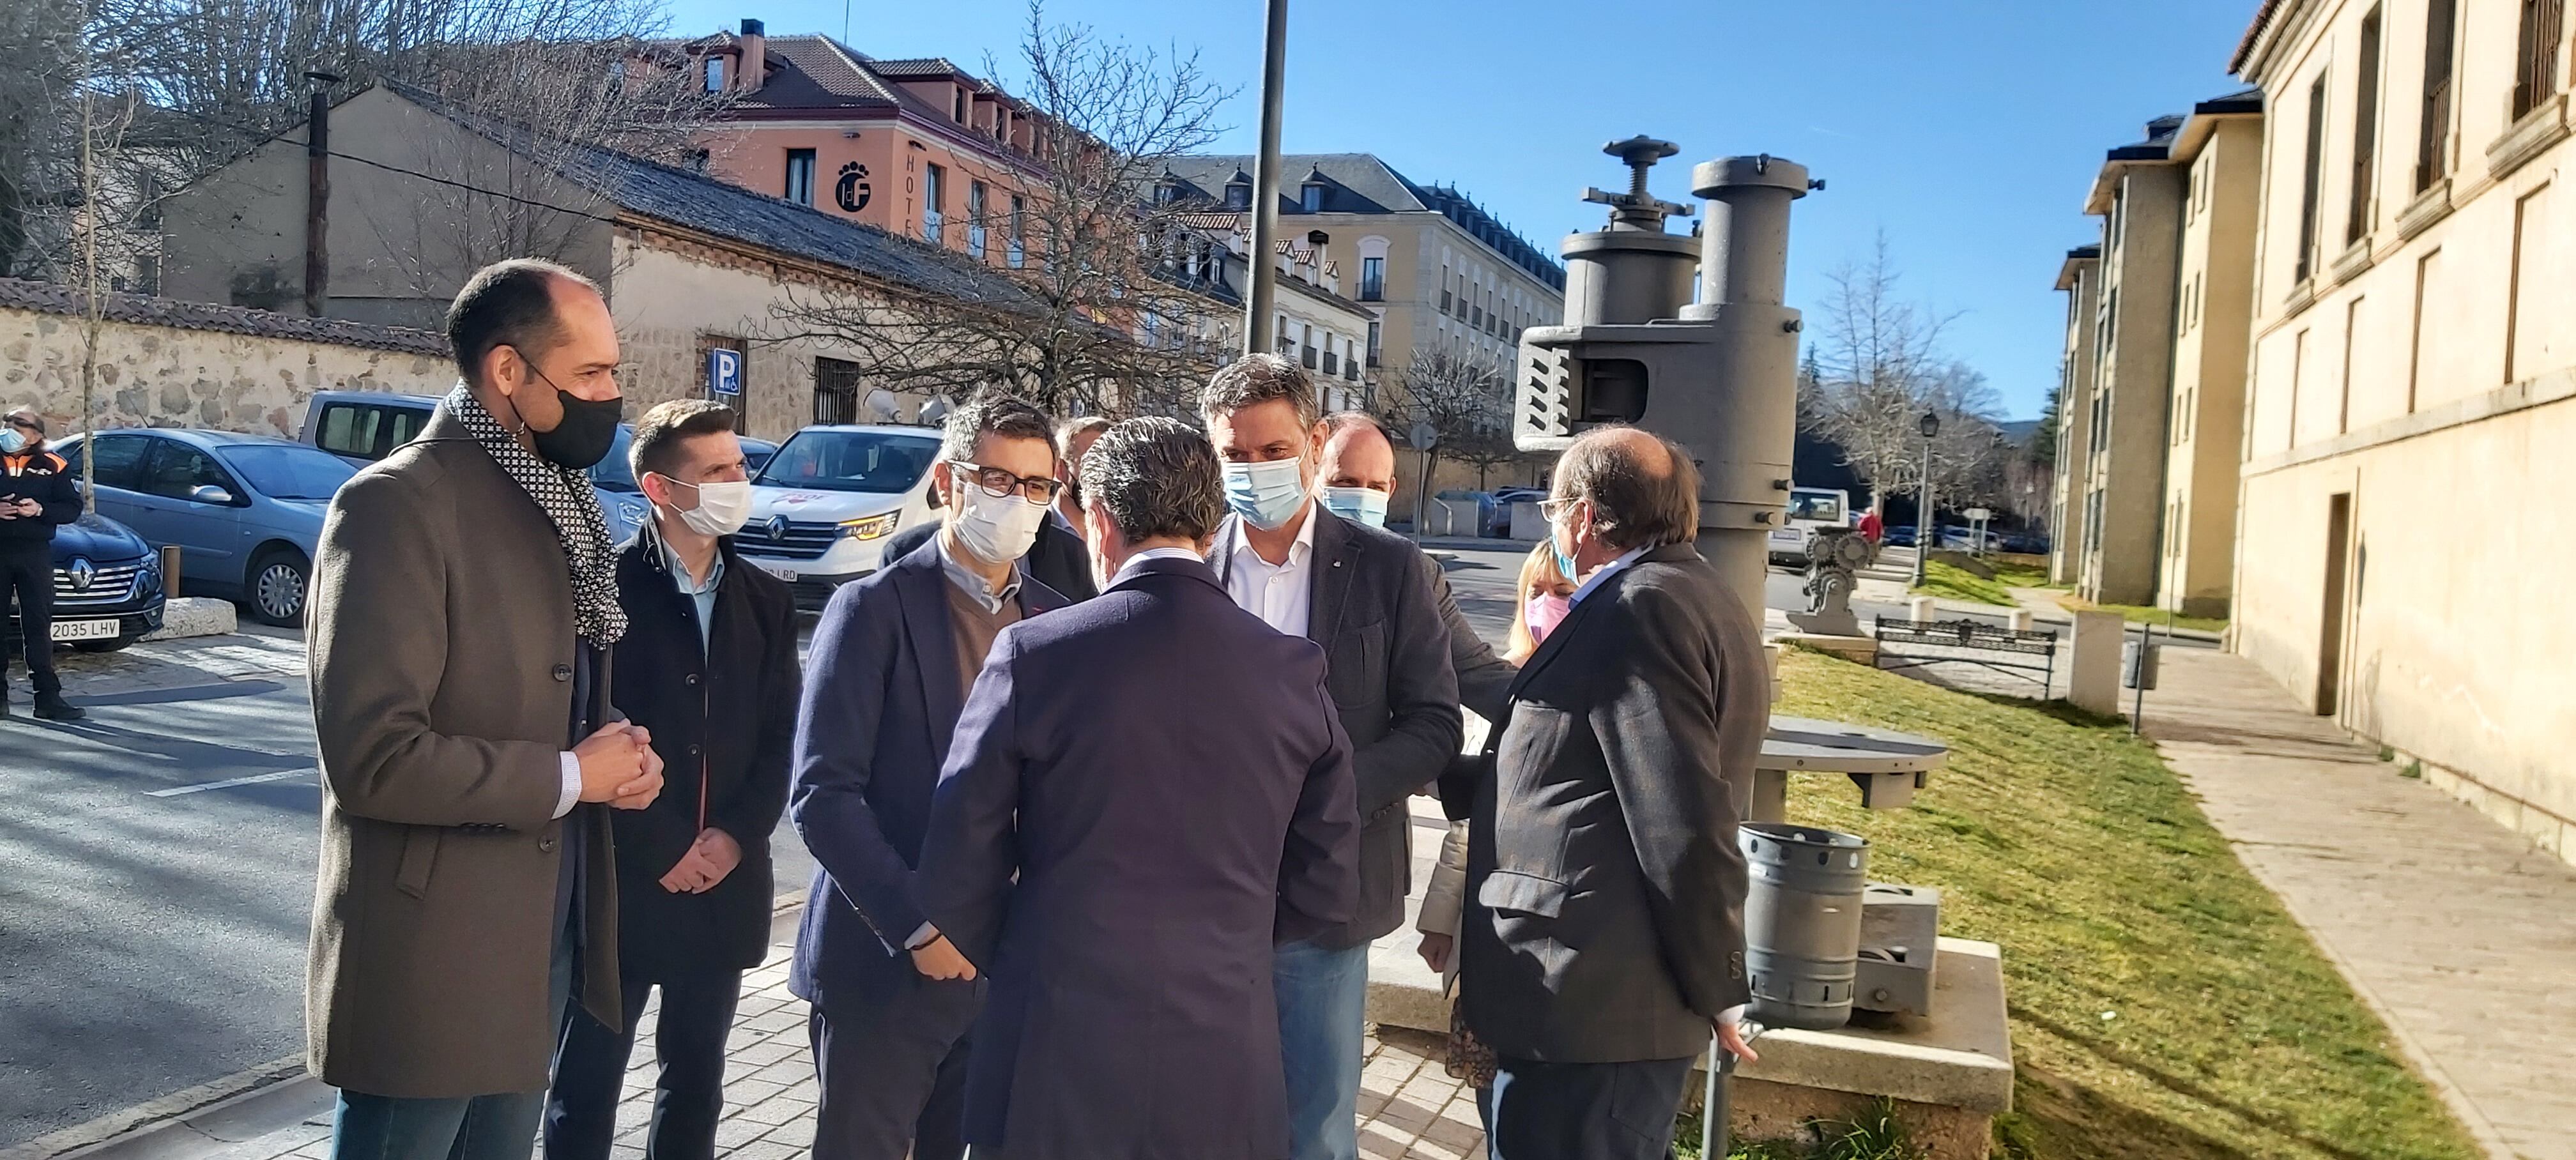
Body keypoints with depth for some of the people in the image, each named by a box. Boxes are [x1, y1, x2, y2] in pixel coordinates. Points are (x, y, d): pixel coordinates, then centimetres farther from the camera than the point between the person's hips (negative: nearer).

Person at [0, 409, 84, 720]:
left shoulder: (53, 466, 6)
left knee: (38, 625, 1)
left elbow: (72, 508, 3)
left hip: (35, 552, 0)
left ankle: (48, 697, 1)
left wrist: (40, 510, -13)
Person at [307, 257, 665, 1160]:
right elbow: (374, 756, -25)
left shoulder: (556, 501, 10)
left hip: (541, 930, 8)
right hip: (433, 955, -8)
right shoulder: (398, 503, -18)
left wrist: (616, 757, -1)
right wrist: (569, 779, -16)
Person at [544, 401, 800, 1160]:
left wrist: (735, 838, -8)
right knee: (586, 1083, 7)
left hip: (725, 886, 5)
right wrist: (665, 851, -12)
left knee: (696, 1079, 15)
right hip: (621, 882, -4)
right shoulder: (605, 587, -9)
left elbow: (780, 736, 6)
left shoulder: (766, 600, 7)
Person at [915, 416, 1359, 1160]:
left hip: (1058, 1065, -2)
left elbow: (959, 869, -5)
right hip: (1224, 1071, 3)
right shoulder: (1294, 670, -3)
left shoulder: (1035, 653, -11)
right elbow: (1326, 893, 3)